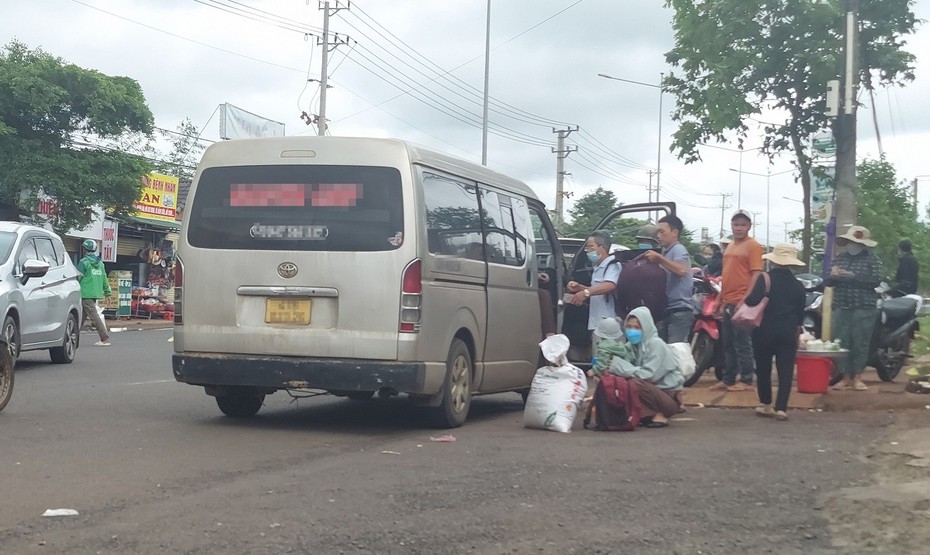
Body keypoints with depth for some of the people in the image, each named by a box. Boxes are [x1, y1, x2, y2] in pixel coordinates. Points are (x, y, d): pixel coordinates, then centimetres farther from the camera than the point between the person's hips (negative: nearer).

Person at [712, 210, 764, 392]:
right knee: (728, 344, 12)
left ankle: (746, 381, 1)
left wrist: (745, 300, -21)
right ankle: (728, 379, 18)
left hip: (742, 302, -8)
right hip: (728, 302, 8)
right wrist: (721, 300, 21)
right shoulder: (730, 246, 18)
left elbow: (756, 275, -14)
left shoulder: (753, 246, -7)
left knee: (742, 344, -5)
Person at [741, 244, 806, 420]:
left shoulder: (765, 279, -9)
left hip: (765, 330, -2)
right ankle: (781, 407, -7)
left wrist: (746, 299, -2)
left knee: (763, 368, 11)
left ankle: (766, 404, 18)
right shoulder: (798, 285, 5)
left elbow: (753, 300, -23)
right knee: (785, 370, 1)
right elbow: (800, 313, 12)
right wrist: (797, 330, 24)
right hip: (788, 332, 2)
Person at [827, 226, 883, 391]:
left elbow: (876, 281, -13)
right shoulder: (839, 258, 13)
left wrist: (853, 276, -21)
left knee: (860, 343, 0)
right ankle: (846, 377, 12)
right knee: (841, 343, 3)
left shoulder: (872, 259, 0)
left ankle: (857, 377, 10)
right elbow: (828, 282, 11)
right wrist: (832, 276, -13)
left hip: (864, 309, -4)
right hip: (841, 308, 4)